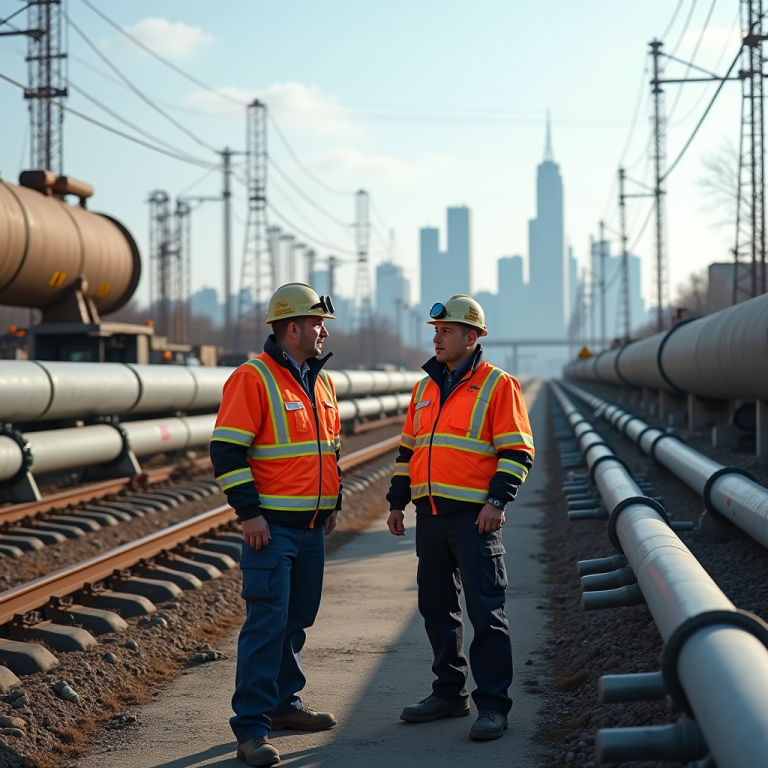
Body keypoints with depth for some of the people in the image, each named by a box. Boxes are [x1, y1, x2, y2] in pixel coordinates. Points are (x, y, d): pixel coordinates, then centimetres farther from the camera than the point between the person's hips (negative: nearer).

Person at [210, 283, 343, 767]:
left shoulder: (321, 381, 14)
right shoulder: (253, 378, -11)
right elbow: (227, 450, -15)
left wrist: (334, 502, 19)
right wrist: (249, 513, -17)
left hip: (313, 526, 8)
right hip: (272, 526, -8)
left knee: (298, 619, 15)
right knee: (267, 622, -9)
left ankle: (285, 704, 28)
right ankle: (251, 728, -6)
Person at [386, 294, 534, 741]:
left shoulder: (497, 385, -4)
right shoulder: (425, 389, 15)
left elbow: (517, 452, -8)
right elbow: (408, 449, 21)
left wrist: (497, 502, -17)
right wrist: (397, 502, 15)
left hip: (474, 517, -7)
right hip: (431, 516, 7)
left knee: (486, 611, -6)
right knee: (437, 608, 12)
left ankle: (494, 704, -1)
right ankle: (450, 694, 24)